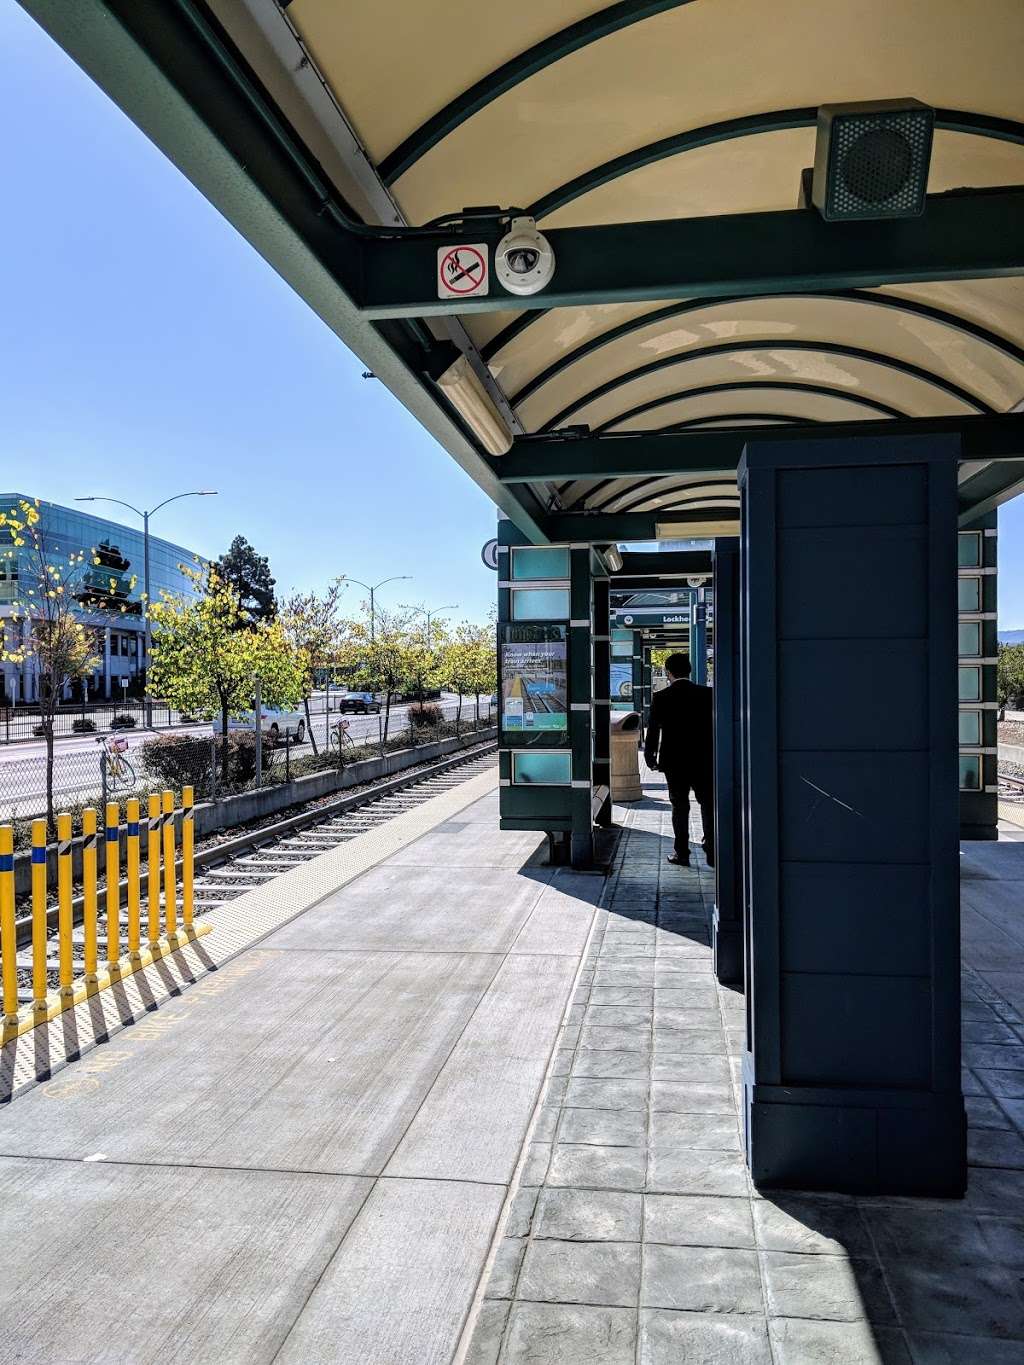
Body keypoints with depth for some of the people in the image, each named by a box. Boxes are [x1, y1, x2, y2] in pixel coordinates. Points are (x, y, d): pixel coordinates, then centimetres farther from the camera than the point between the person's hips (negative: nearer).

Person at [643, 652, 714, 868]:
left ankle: (682, 853, 9)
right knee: (708, 805, 10)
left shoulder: (661, 698, -8)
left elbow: (653, 730, -5)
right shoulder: (707, 694, -3)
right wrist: (715, 754, 10)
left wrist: (650, 757, 7)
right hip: (704, 761, 1)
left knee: (680, 806, 8)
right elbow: (716, 727, 1)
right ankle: (712, 852, 7)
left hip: (674, 762, -1)